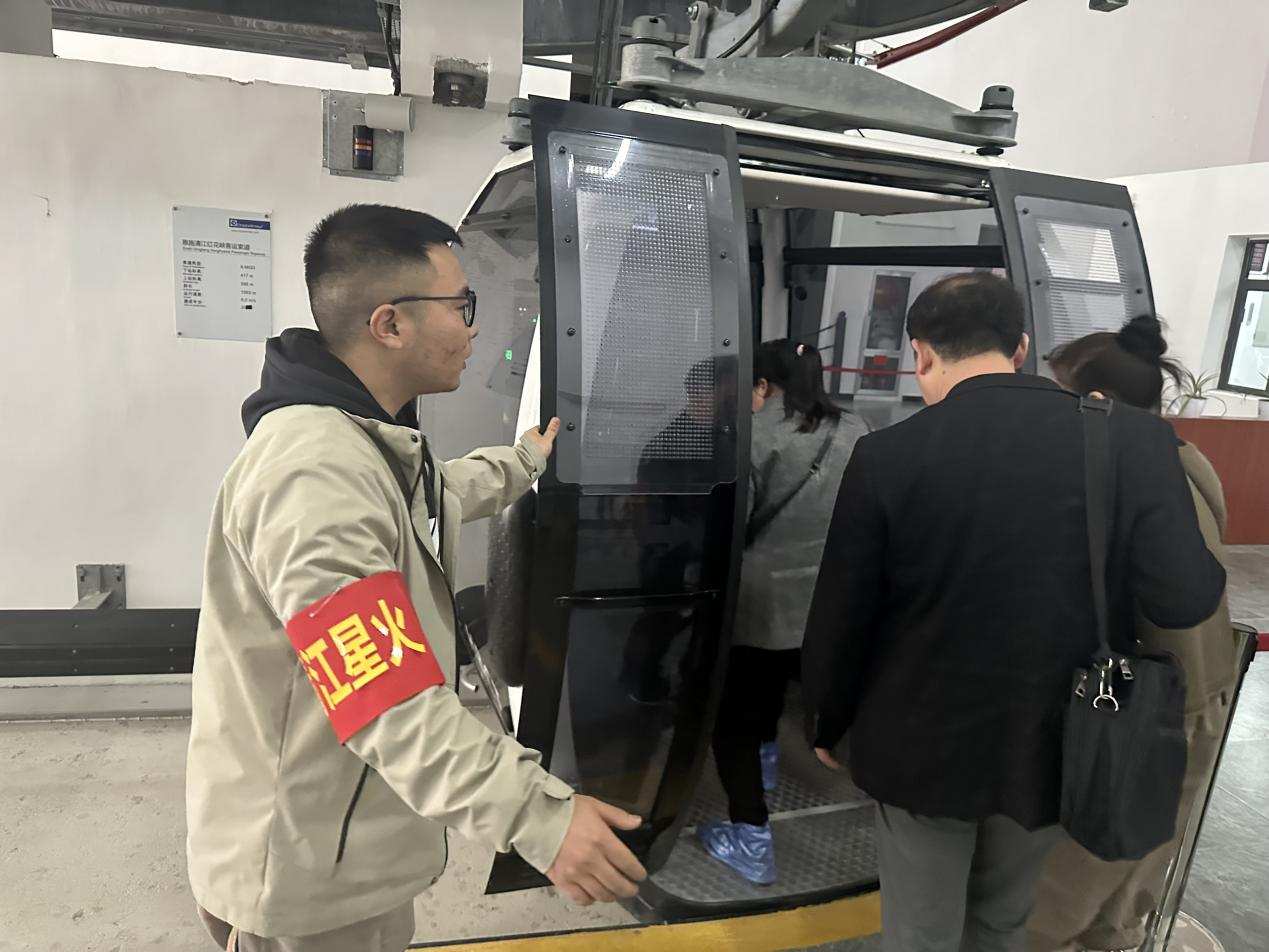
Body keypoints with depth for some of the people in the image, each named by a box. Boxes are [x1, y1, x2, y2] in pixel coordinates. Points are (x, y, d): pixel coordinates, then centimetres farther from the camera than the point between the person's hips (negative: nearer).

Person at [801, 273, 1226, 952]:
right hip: (1053, 745, 3)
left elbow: (840, 615, -11)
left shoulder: (889, 455, -18)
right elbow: (1184, 598, -16)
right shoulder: (1136, 439, -13)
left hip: (923, 744, -2)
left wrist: (828, 724, 6)